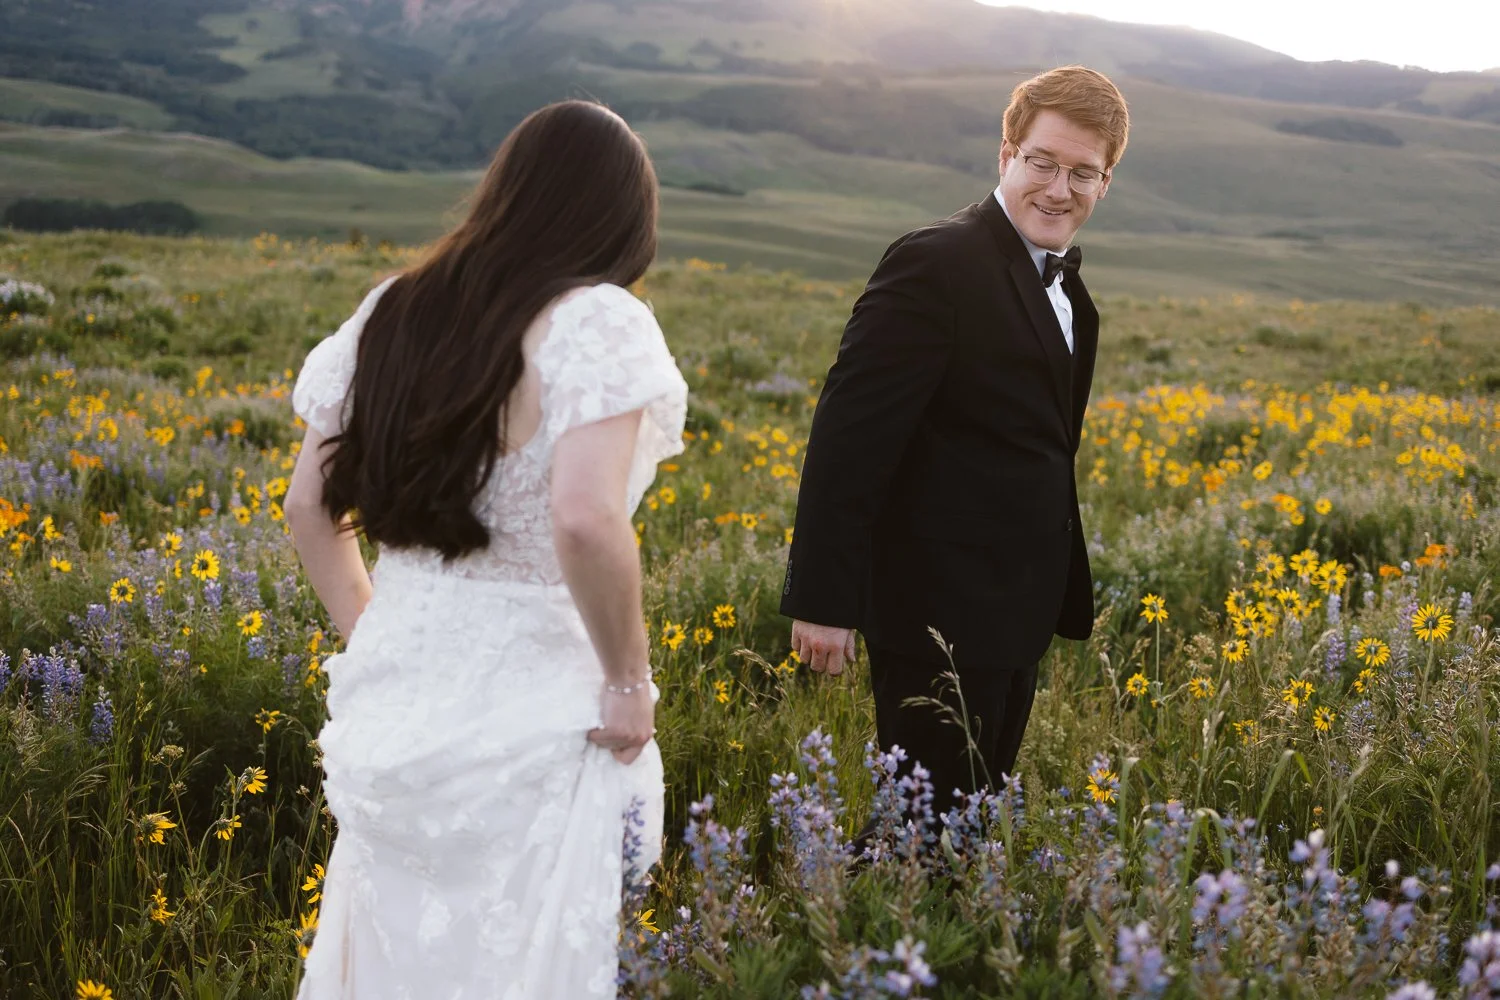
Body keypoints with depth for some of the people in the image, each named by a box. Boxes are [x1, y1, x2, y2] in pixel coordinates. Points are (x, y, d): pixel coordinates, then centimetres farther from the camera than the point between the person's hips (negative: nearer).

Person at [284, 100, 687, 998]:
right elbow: (585, 518, -29)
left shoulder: (394, 312, 6)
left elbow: (309, 508, 10)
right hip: (530, 718, -6)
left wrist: (374, 642, 17)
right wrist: (629, 680, -15)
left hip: (389, 709, 6)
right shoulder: (595, 321, -15)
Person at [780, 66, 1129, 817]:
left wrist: (1062, 598, 20)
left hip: (1016, 613, 9)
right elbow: (848, 437, -21)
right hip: (939, 615, -9)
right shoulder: (938, 265, -17)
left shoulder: (1060, 281, 12)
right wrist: (823, 600, -22)